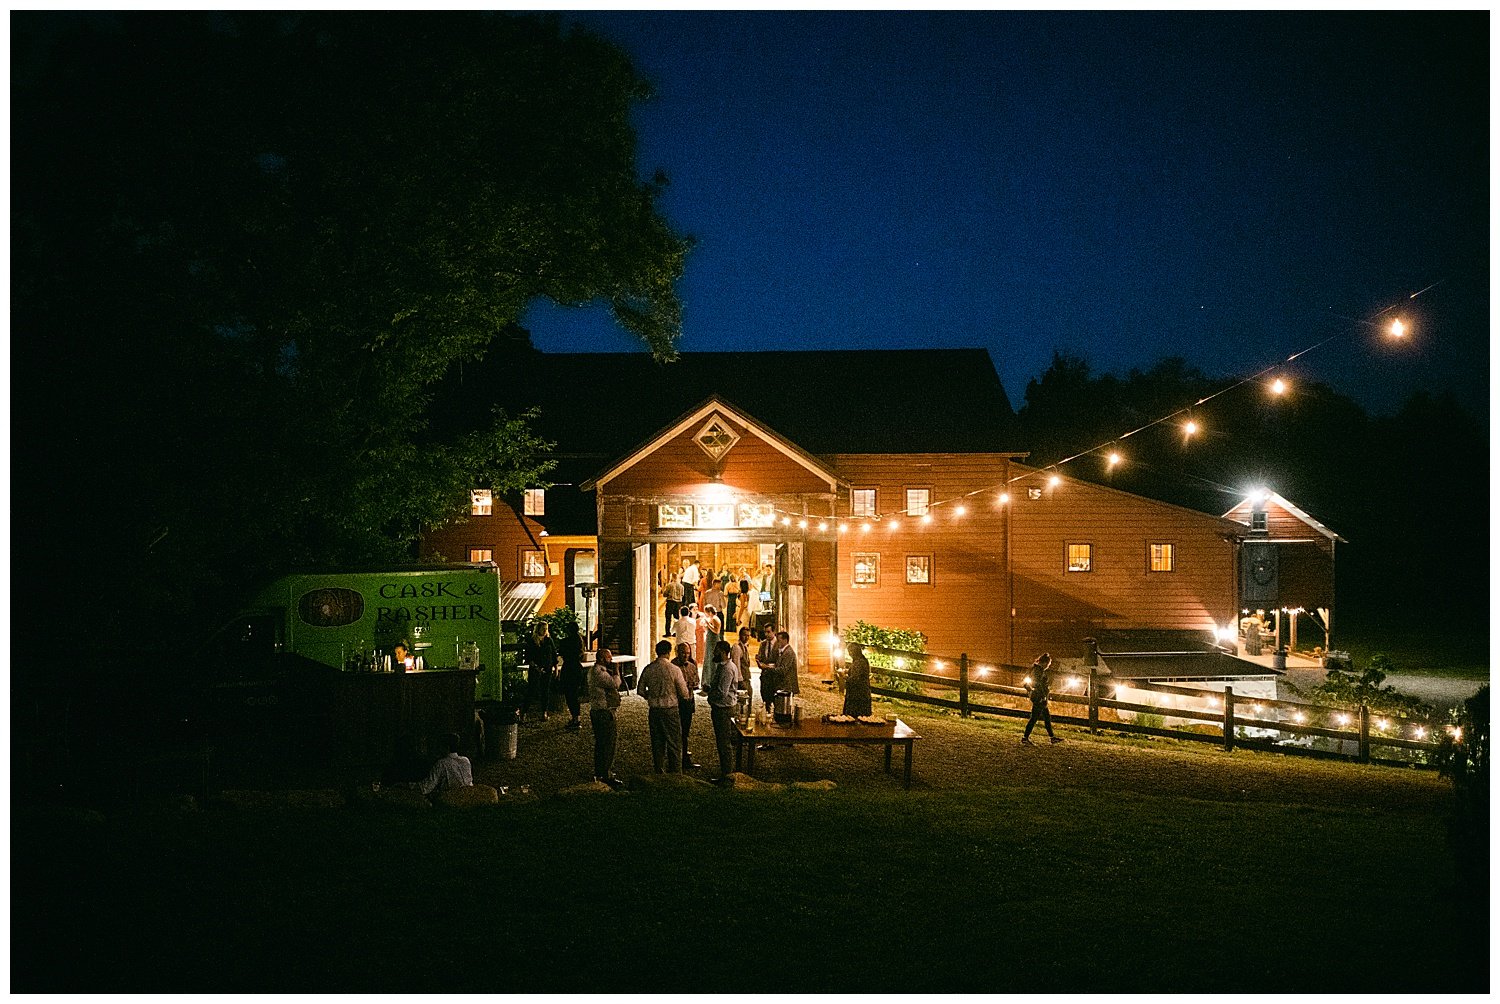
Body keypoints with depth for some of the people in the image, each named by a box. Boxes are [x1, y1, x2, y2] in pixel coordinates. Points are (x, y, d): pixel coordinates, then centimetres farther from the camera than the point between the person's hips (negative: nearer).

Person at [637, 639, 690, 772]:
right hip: (670, 710, -4)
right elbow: (684, 694, -8)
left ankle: (658, 772, 19)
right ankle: (676, 773, 5)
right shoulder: (674, 670, -13)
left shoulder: (648, 669, -2)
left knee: (657, 743, 13)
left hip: (654, 710, 4)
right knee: (674, 743, 5)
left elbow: (640, 690, 5)